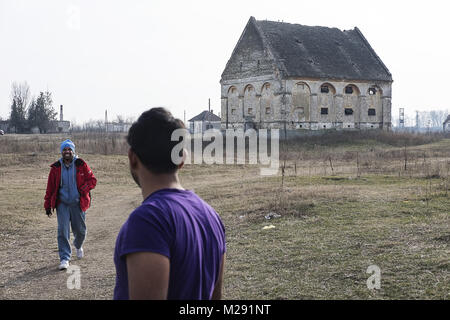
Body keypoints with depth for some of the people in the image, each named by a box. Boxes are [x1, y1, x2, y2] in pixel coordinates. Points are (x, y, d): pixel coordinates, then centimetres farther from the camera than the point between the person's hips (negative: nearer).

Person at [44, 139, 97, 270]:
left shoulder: (81, 165, -2)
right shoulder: (56, 168, 2)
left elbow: (92, 180, 1)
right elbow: (50, 188, 8)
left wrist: (83, 189, -18)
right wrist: (47, 205, 6)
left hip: (78, 204, 0)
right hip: (62, 204, 0)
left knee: (80, 230, 10)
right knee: (63, 231, -9)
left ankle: (78, 246, 44)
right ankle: (64, 258, -3)